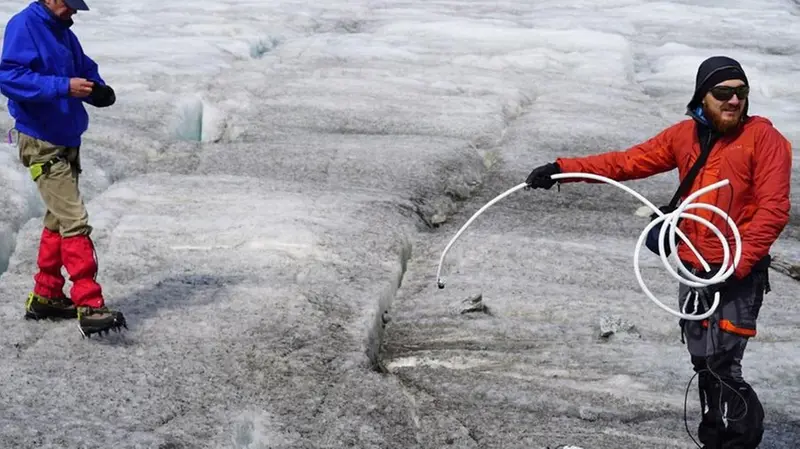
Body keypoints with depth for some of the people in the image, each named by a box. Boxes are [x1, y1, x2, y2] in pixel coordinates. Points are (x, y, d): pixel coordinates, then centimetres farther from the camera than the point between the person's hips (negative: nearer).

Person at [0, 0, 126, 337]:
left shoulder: (64, 34, 11)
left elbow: (86, 70, 16)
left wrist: (99, 90, -8)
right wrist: (64, 87, -30)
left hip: (66, 142, 9)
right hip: (42, 145, -9)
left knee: (58, 220, 16)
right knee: (75, 222, -14)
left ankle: (45, 297, 27)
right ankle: (89, 306, -14)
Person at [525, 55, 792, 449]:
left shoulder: (764, 138, -9)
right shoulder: (685, 135, 8)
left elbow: (773, 210, -14)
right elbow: (628, 162, 8)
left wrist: (736, 267, -20)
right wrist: (562, 170, 0)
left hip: (740, 276, -6)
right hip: (694, 271, 6)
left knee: (722, 368, -12)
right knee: (704, 364, 10)